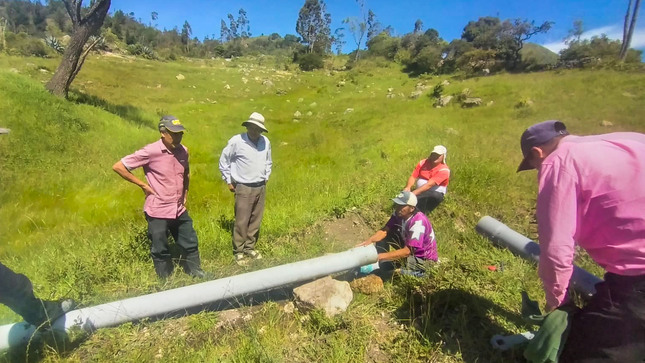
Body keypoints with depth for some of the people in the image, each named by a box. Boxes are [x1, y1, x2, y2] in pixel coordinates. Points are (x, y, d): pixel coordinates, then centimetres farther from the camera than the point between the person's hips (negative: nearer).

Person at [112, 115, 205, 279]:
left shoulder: (183, 151, 1)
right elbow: (118, 167, -11)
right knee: (160, 251, 10)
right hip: (158, 211, -5)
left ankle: (197, 275, 33)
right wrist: (143, 185, -11)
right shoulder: (150, 151, -15)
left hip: (179, 210, 5)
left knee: (190, 244, 15)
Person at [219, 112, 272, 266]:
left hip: (261, 187, 4)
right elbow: (223, 162, 0)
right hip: (243, 188, -4)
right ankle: (238, 252, 13)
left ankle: (250, 248, 26)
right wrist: (229, 182, 1)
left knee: (256, 221, 10)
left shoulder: (266, 142, 2)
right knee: (241, 222, -1)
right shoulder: (236, 141, -11)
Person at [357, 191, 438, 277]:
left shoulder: (418, 222, -34)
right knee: (383, 236, -7)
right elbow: (384, 230, -16)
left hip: (423, 257, -7)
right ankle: (381, 266, 2)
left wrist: (379, 256, -41)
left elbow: (407, 252, -37)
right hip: (409, 247, 7)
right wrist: (370, 240, -37)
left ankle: (417, 272, -1)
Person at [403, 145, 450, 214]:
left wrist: (414, 193, -38)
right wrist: (408, 187, -28)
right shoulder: (423, 163, 0)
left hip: (435, 193, -3)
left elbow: (429, 184, -28)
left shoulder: (444, 170, -16)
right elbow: (413, 177, -4)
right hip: (419, 191, 3)